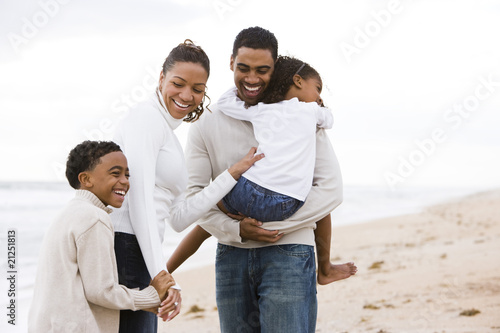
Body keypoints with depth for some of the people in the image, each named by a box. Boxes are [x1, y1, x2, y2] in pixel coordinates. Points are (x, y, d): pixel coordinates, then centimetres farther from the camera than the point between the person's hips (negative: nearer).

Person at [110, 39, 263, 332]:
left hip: (137, 254, 9)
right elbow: (139, 202, -16)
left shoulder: (168, 133, 23)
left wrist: (232, 174, 17)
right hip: (123, 247, -9)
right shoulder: (147, 117, -5)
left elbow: (178, 218, 18)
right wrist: (161, 275, -21)